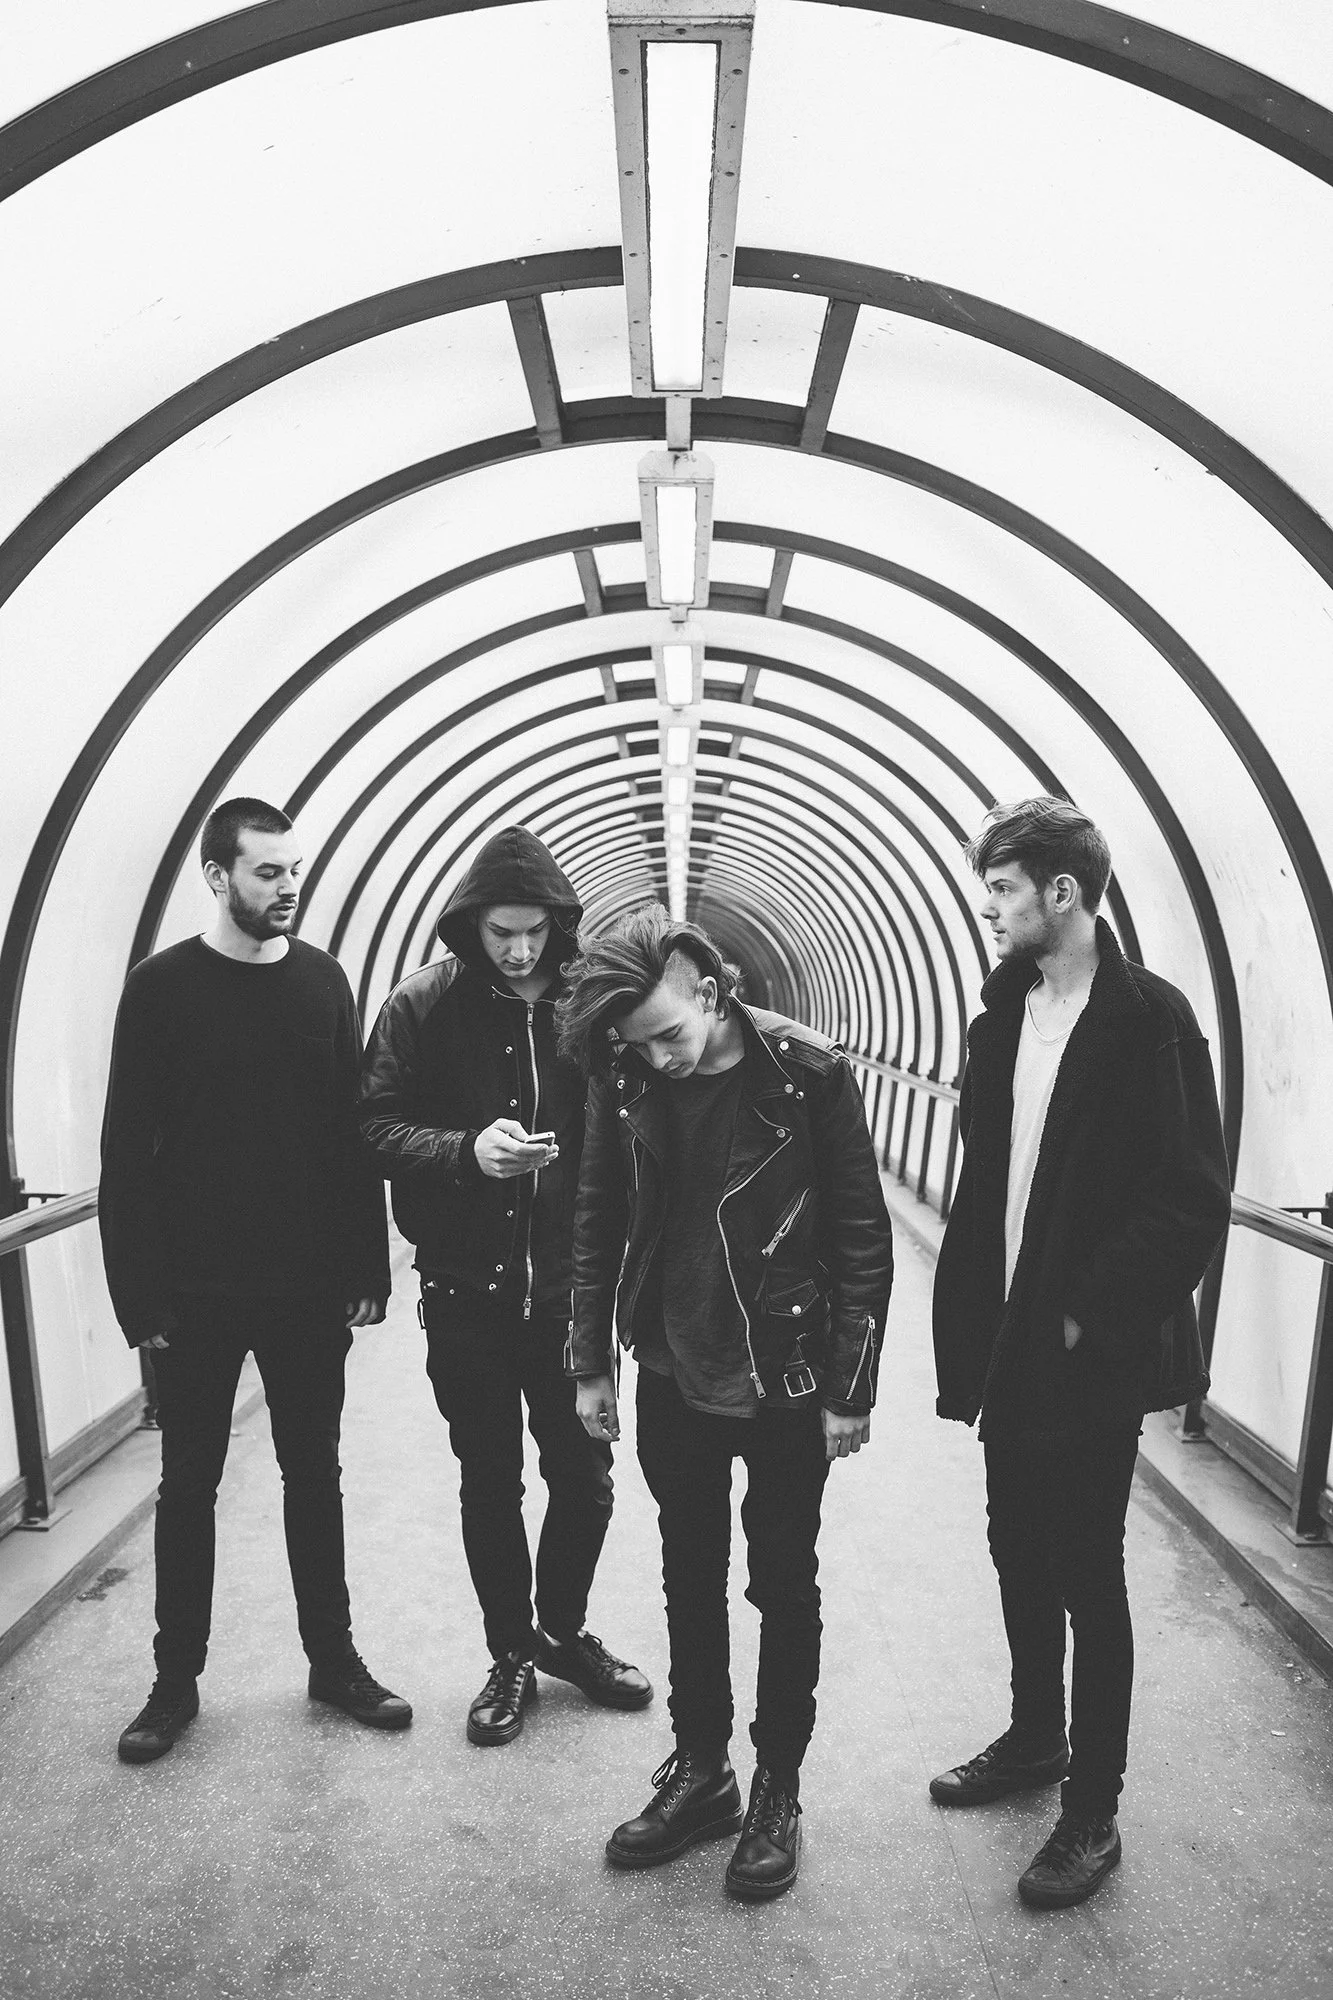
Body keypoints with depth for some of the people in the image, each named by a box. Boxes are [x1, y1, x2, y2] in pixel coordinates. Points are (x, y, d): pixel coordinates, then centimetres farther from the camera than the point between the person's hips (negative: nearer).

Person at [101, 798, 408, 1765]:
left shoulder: (323, 980, 1)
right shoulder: (163, 987, -5)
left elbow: (355, 1131, 2)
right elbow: (128, 1150, -5)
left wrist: (368, 1268, -1)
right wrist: (140, 1292, -9)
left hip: (310, 1286, 2)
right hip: (198, 1294, -2)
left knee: (314, 1474, 14)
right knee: (189, 1483, 12)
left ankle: (334, 1658, 29)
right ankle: (177, 1679, 29)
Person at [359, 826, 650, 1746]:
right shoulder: (423, 1007, -7)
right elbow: (379, 1128, -7)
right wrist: (468, 1150, -24)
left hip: (569, 1288, 1)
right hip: (468, 1292, -1)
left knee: (585, 1479, 12)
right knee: (491, 1485, 14)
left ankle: (563, 1629, 40)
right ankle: (512, 1654, 36)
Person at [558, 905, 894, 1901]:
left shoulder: (809, 1074, -18)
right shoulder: (626, 1082, -7)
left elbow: (862, 1236, -12)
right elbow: (599, 1223, 4)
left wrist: (849, 1390, -10)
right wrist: (592, 1362, 5)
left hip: (783, 1380, -3)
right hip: (674, 1376, 4)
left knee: (784, 1586, 13)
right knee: (690, 1577, 18)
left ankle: (778, 1789, 33)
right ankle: (700, 1769, 38)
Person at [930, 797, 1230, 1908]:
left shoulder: (1148, 1016, -15)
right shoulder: (1005, 1011, 7)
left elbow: (1193, 1204, -17)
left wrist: (1088, 1317, -16)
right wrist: (973, 1319, 4)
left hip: (1093, 1357, -7)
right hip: (1010, 1344, 7)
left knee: (1087, 1572, 7)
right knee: (1020, 1548, 19)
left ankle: (1093, 1811, 26)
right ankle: (1036, 1736, 42)